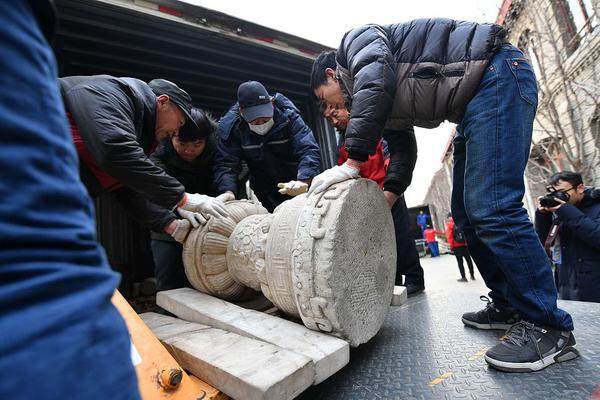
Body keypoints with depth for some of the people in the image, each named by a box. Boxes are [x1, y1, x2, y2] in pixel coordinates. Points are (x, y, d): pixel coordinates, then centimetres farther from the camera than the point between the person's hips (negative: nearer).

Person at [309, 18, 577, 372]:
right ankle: (508, 305, 17)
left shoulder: (355, 39, 0)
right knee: (467, 212, 7)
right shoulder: (384, 104, 22)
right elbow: (401, 147, 17)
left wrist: (352, 163, -25)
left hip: (497, 72, -9)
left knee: (490, 208, -18)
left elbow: (374, 82, -22)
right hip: (475, 103, 10)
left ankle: (550, 327, -6)